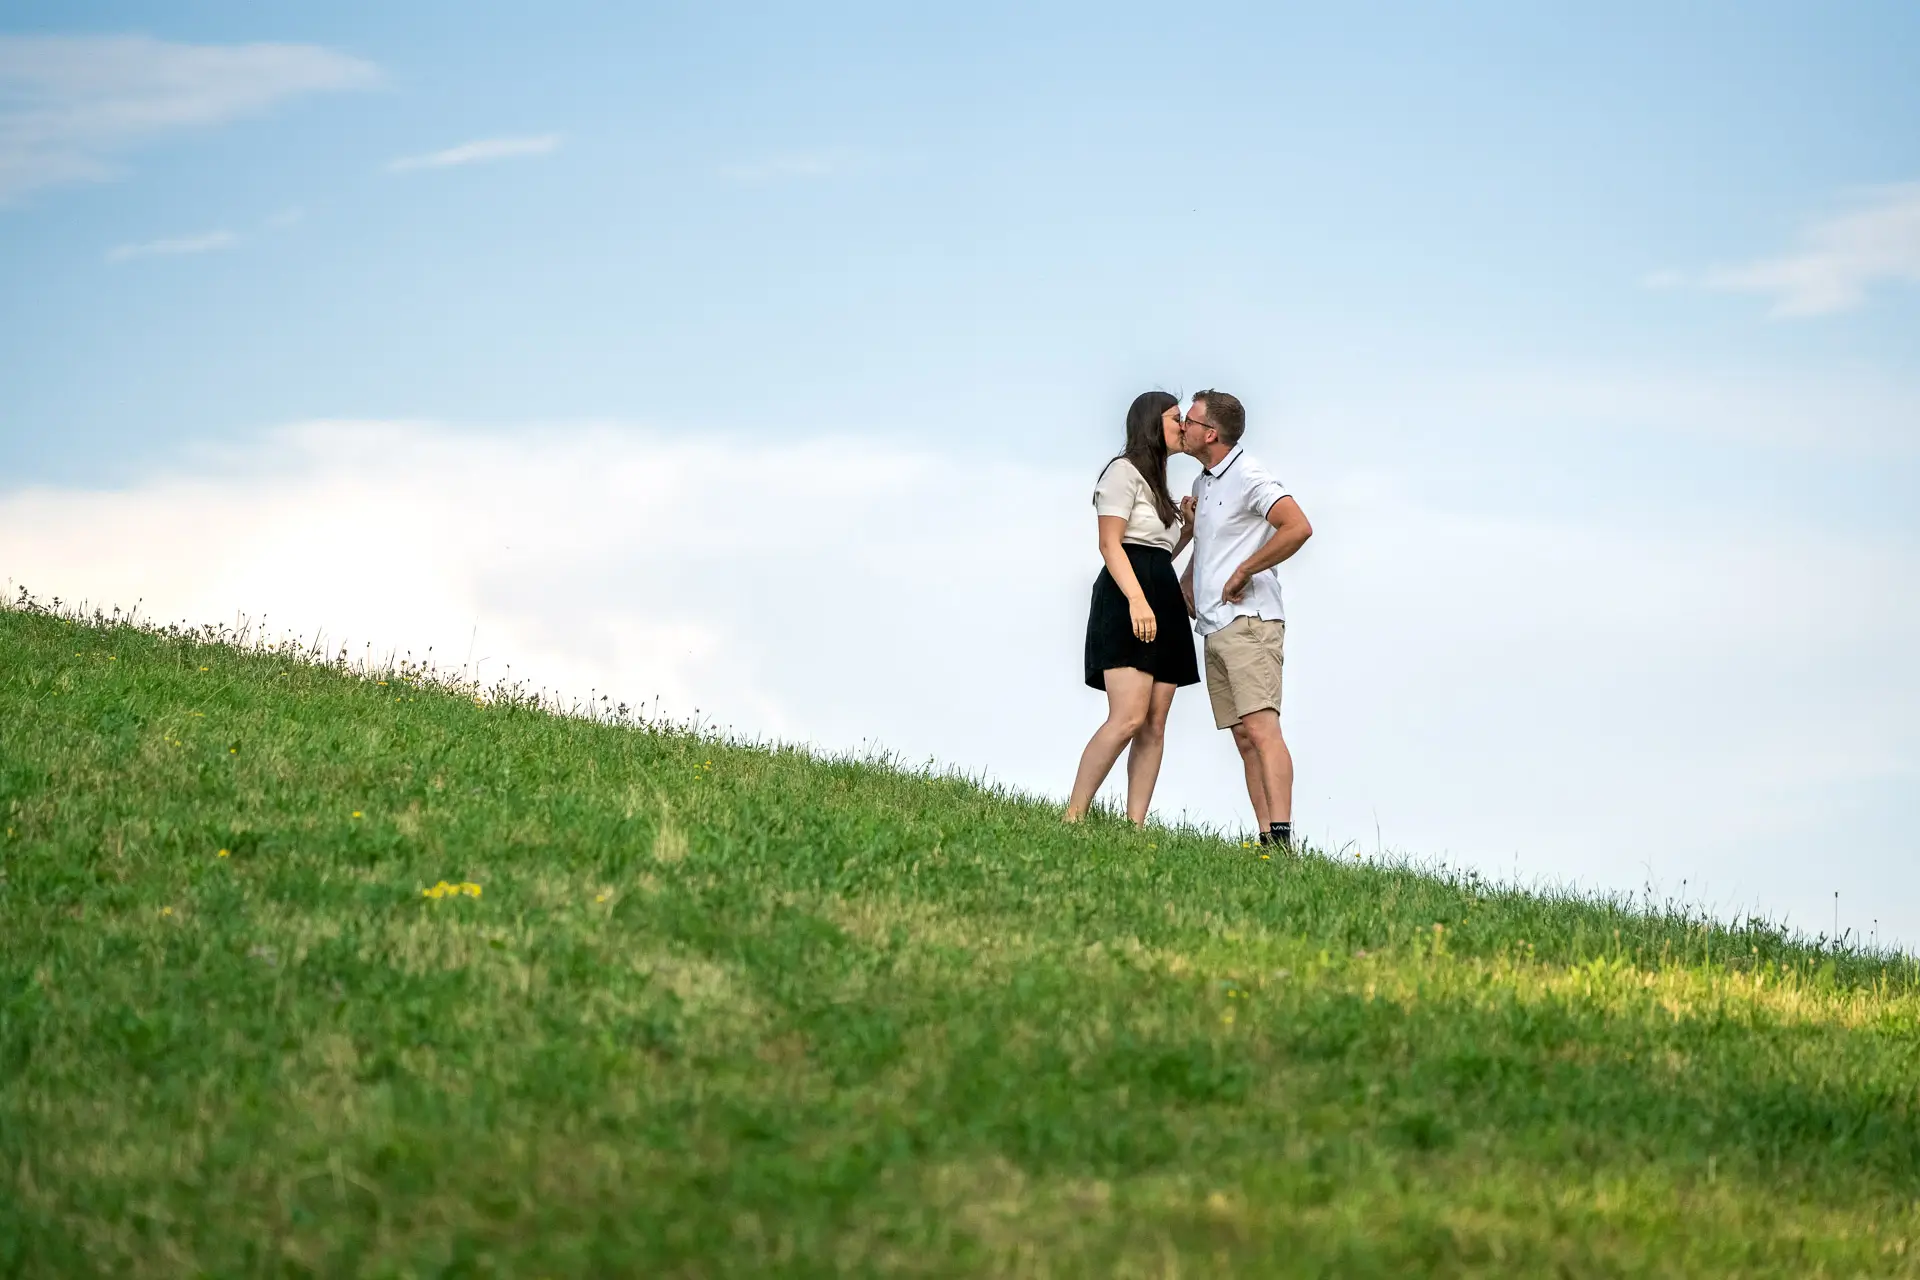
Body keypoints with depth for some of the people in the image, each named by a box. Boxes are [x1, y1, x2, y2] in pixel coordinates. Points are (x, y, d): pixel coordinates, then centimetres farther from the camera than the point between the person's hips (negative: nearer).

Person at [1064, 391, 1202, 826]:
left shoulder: (1155, 483, 25)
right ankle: (1073, 818, -20)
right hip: (1128, 602, -10)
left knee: (1154, 727, -1)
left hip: (1163, 601, 10)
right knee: (1129, 717, -21)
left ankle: (1136, 826, -6)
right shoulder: (1125, 472, -2)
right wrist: (1137, 600, -23)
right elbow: (1110, 544, -12)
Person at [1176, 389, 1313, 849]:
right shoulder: (1204, 482, 20)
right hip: (1215, 629, 10)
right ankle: (1267, 842, -2)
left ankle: (1282, 839, -28)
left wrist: (1244, 572, -16)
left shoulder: (1247, 476, -9)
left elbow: (1298, 527, -22)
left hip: (1248, 622, -10)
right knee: (1244, 740, 2)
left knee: (1260, 728, -19)